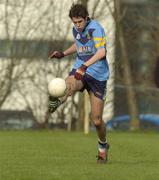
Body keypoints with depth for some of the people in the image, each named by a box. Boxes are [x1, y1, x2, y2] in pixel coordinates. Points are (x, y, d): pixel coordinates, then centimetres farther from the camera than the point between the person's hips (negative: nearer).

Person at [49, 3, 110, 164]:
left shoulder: (95, 28, -15)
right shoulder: (76, 30, 7)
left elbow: (101, 52, -29)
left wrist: (85, 66, -42)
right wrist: (63, 54, 13)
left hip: (98, 75, -5)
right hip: (80, 70, 5)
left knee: (97, 120, -1)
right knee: (69, 84, -35)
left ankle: (103, 145, 26)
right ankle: (56, 101, -65)